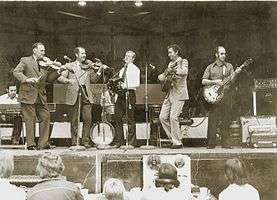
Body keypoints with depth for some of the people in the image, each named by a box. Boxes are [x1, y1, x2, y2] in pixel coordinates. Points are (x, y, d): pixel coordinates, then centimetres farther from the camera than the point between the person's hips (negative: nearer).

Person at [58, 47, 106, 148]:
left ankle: (85, 141, 2)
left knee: (87, 119, -6)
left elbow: (93, 79, 16)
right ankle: (74, 141, 8)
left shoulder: (88, 66, 18)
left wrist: (100, 69, 4)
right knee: (74, 120, 0)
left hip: (86, 95, 2)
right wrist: (67, 80, -18)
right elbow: (60, 77, 2)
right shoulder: (69, 66, 11)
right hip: (73, 95, -2)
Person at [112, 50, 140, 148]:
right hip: (121, 93, 7)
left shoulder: (135, 69, 0)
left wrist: (127, 86, -21)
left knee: (130, 118, -6)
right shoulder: (122, 69, 21)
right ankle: (118, 141, 8)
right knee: (117, 117, 2)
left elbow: (137, 84, -9)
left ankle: (131, 142, -2)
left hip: (129, 93, -7)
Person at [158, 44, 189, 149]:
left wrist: (172, 70, -24)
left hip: (179, 94, -8)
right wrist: (163, 76, 1)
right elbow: (164, 76, 23)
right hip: (170, 94, 8)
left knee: (173, 117, -12)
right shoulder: (171, 63, 20)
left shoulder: (183, 62, -3)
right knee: (162, 117, 2)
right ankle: (173, 138, 13)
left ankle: (178, 142, -2)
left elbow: (184, 72, -24)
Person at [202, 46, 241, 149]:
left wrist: (235, 73, -15)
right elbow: (203, 81, 5)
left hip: (225, 95, 1)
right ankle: (211, 143, -1)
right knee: (212, 120, -4)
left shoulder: (229, 66, 13)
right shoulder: (210, 67, 10)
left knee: (225, 120, 0)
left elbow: (231, 80, 3)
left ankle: (225, 142, 4)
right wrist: (214, 81, -8)